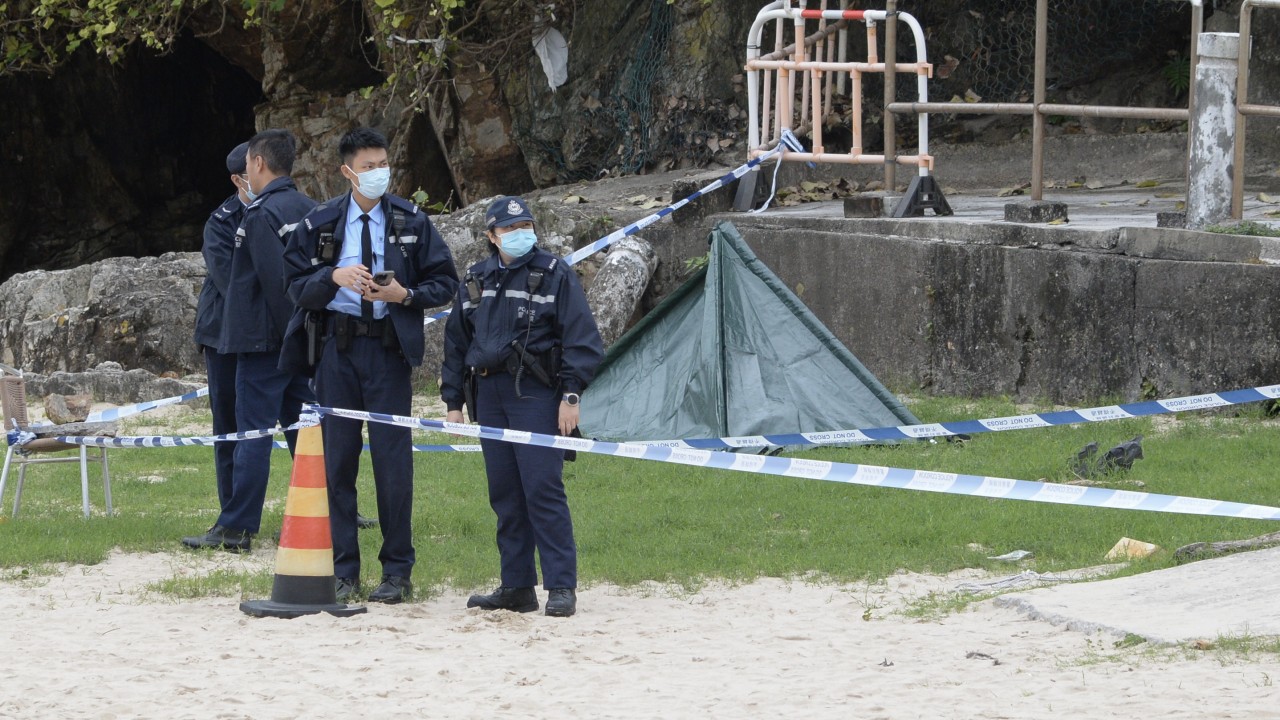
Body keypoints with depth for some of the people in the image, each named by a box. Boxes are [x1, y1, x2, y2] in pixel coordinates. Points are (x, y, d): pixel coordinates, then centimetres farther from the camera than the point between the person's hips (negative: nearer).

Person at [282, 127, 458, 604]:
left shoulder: (411, 222, 5)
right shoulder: (319, 224, 6)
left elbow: (444, 282, 7)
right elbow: (296, 286, 4)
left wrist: (406, 295, -12)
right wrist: (334, 277, -15)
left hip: (389, 347, -1)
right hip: (336, 345, 1)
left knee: (392, 456, -3)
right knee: (337, 455, 2)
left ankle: (397, 572, 5)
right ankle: (343, 570, 9)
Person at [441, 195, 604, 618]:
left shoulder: (554, 275, 0)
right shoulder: (475, 281, 15)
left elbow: (582, 339, -4)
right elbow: (456, 343, 22)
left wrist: (571, 394, -12)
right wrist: (453, 401, 17)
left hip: (535, 393, -6)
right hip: (489, 395, 6)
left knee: (543, 489, -11)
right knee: (504, 495, 7)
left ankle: (561, 587, -10)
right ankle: (517, 587, 13)